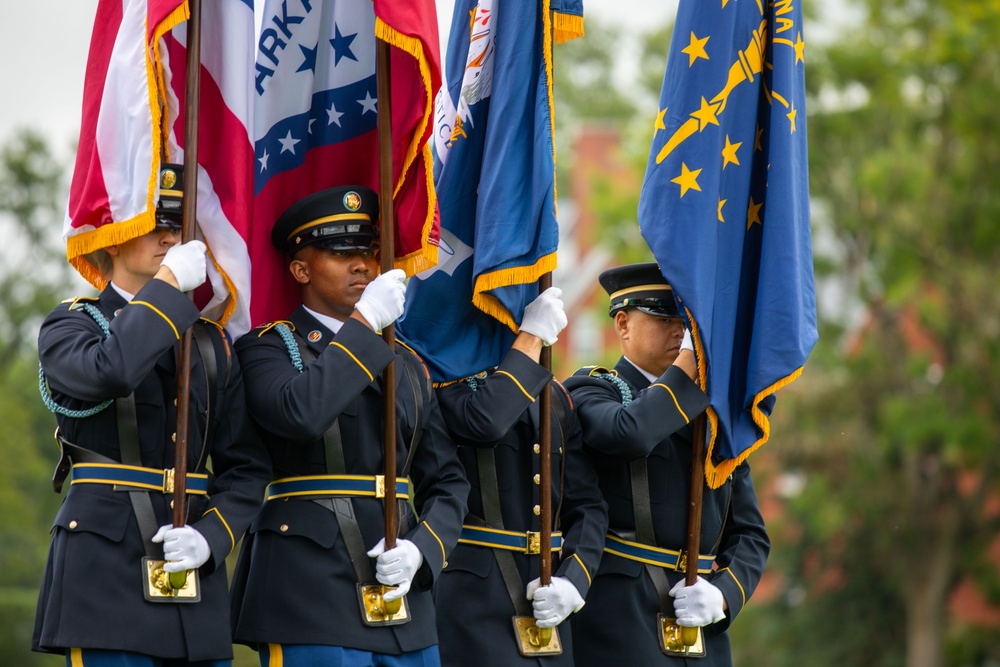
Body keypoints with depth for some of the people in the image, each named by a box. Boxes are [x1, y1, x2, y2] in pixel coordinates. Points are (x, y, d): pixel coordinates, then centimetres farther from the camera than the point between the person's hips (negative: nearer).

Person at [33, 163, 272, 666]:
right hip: (107, 568, -5)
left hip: (196, 582, 5)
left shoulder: (211, 342, 16)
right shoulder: (69, 325, 2)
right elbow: (109, 373, -23)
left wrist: (211, 536, -6)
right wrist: (170, 284, -13)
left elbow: (245, 466, 12)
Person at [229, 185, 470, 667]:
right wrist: (364, 322, -13)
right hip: (312, 600, -6)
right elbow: (301, 412, -21)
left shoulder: (407, 366, 19)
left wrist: (421, 548, -4)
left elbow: (447, 482, 16)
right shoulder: (267, 349, 2)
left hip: (403, 599, 6)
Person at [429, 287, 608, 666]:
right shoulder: (446, 380, -2)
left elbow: (587, 506, 13)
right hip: (474, 596, -6)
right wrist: (532, 337, -15)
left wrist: (574, 579, -4)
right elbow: (484, 421, -25)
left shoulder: (553, 395, 17)